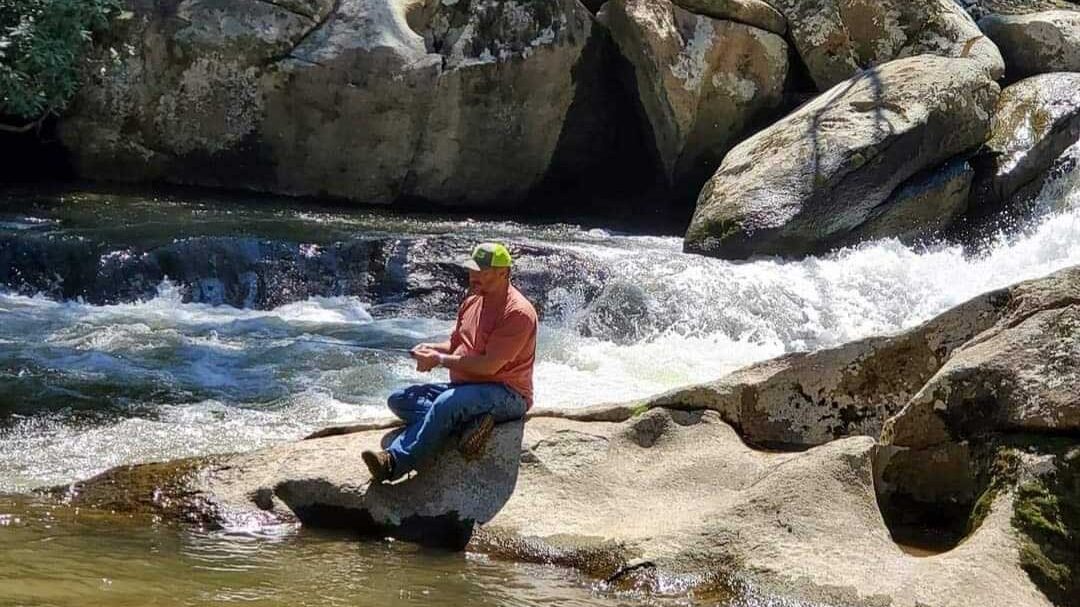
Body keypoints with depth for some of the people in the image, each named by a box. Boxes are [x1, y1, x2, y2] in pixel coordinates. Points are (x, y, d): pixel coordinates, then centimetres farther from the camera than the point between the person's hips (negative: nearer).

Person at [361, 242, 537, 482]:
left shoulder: (518, 312, -16)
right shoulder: (472, 302, 13)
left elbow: (489, 365, -22)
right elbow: (455, 344, 22)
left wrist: (440, 359, -16)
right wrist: (431, 349, -2)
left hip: (506, 395, -9)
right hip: (464, 388, 10)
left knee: (447, 402, -37)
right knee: (399, 399, -5)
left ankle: (394, 463, -43)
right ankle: (471, 422, -22)